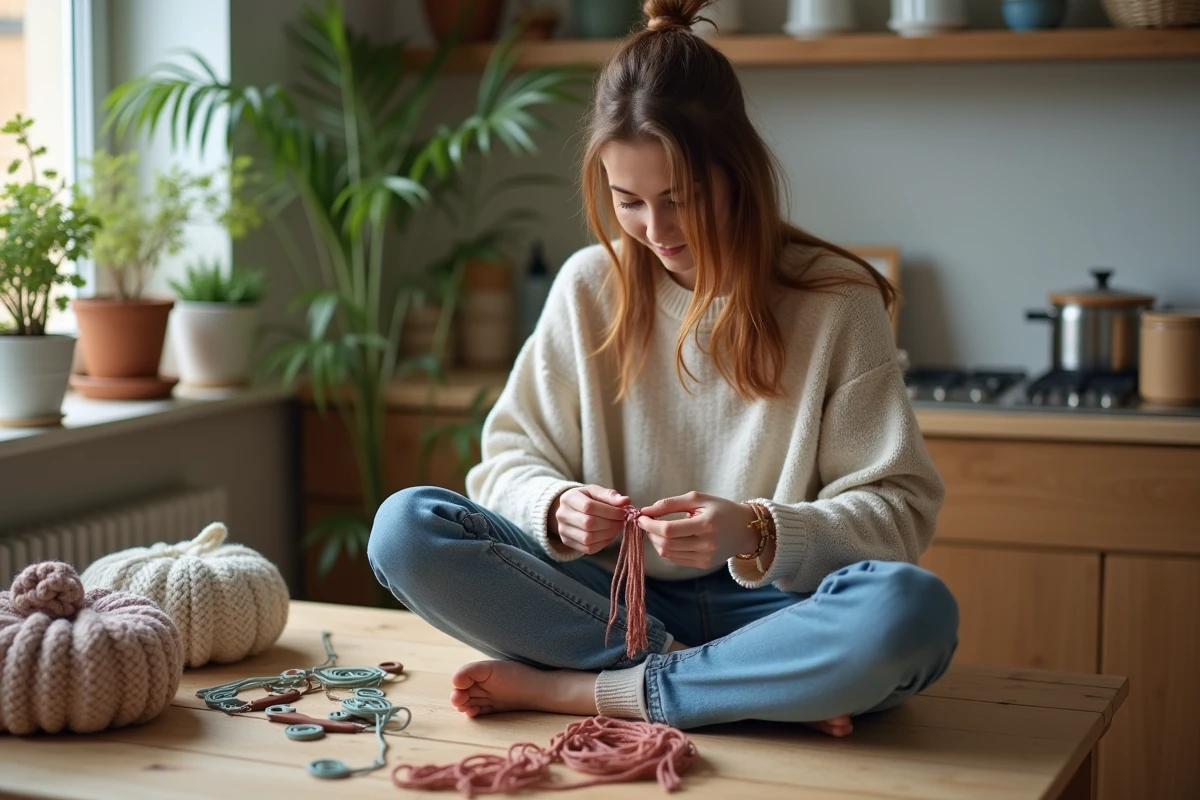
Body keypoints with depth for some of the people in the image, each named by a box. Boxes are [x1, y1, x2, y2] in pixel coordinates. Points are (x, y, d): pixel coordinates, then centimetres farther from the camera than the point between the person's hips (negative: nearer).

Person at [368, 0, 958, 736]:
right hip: (615, 600, 3)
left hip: (766, 610, -3)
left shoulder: (836, 299, -4)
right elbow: (509, 458, 7)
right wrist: (556, 506, -17)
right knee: (405, 526, -20)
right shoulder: (589, 286, 4)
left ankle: (575, 688, -22)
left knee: (912, 609, -35)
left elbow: (901, 508, -6)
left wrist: (759, 534, -24)